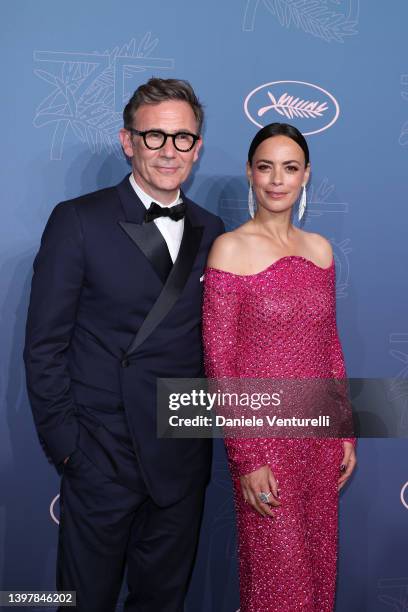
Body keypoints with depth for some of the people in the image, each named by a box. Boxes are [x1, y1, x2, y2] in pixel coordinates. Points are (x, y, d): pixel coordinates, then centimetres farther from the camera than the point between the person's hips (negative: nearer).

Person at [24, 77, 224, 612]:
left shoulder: (212, 233, 6)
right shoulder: (78, 221, -7)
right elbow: (44, 346, -8)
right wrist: (65, 443, -10)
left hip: (183, 461, 4)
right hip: (102, 458, -3)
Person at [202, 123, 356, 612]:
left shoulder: (319, 249, 6)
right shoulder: (230, 249, -10)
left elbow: (330, 345, 11)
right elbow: (219, 361, -12)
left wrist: (346, 432, 9)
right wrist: (246, 458, -14)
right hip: (264, 437, -5)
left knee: (319, 562, 17)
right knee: (278, 573, 6)